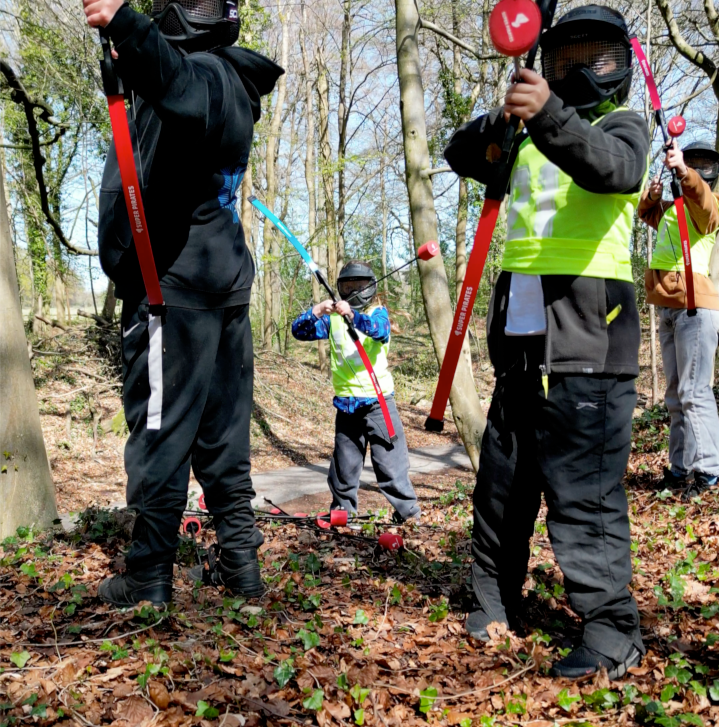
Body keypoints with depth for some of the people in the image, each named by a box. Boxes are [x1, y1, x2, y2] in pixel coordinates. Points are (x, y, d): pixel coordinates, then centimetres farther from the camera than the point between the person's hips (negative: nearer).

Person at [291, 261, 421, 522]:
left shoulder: (377, 312, 1)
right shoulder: (332, 318, 9)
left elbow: (379, 329, -22)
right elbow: (299, 331, -2)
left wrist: (353, 315, -39)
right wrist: (316, 312, -21)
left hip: (377, 399, -3)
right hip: (345, 400, 3)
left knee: (389, 457, -3)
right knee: (344, 461, 13)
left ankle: (407, 510, 8)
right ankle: (342, 509, 28)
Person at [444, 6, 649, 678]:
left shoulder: (623, 127, 3)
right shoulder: (526, 141, 21)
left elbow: (616, 169, -20)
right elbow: (459, 155, 14)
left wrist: (549, 116, -38)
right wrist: (500, 123, -6)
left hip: (587, 337, -6)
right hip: (520, 337, 6)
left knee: (583, 486, -11)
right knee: (503, 478, 11)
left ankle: (612, 634, 0)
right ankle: (494, 603, 25)